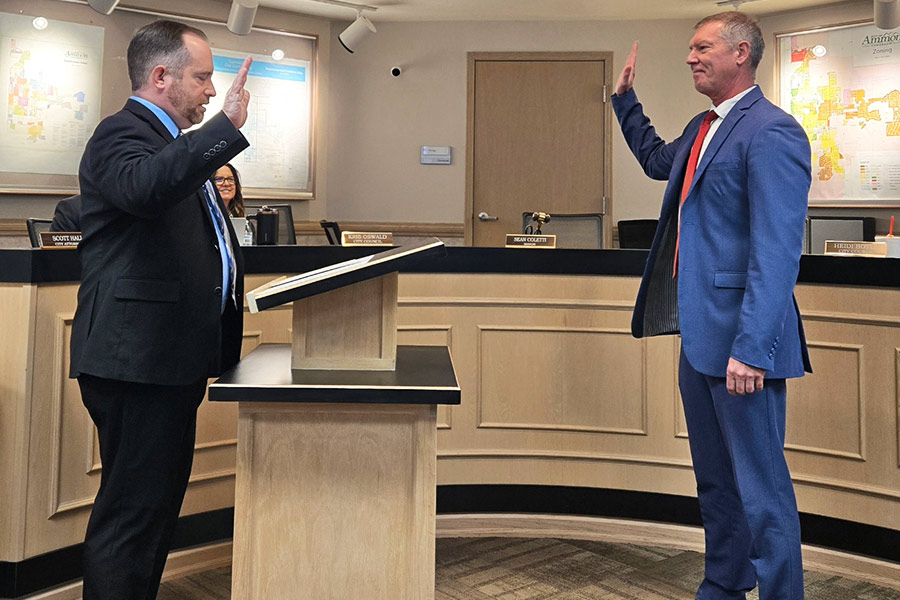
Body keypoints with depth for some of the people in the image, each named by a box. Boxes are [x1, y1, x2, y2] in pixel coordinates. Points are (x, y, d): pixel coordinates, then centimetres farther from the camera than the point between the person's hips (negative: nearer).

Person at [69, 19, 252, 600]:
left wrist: (234, 286, 21)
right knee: (133, 511, -4)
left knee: (158, 502, 17)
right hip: (137, 358, -10)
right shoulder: (121, 134, -10)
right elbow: (145, 187, -36)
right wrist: (227, 125, -35)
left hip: (169, 358, 10)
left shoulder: (176, 143, 22)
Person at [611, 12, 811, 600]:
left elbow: (777, 253, -22)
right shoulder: (703, 127, 14)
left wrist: (751, 349, -25)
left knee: (761, 485, 0)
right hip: (699, 333, 10)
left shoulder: (771, 132, -15)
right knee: (714, 479, 21)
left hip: (740, 338, -10)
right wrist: (626, 98, 30)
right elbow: (658, 160, 38)